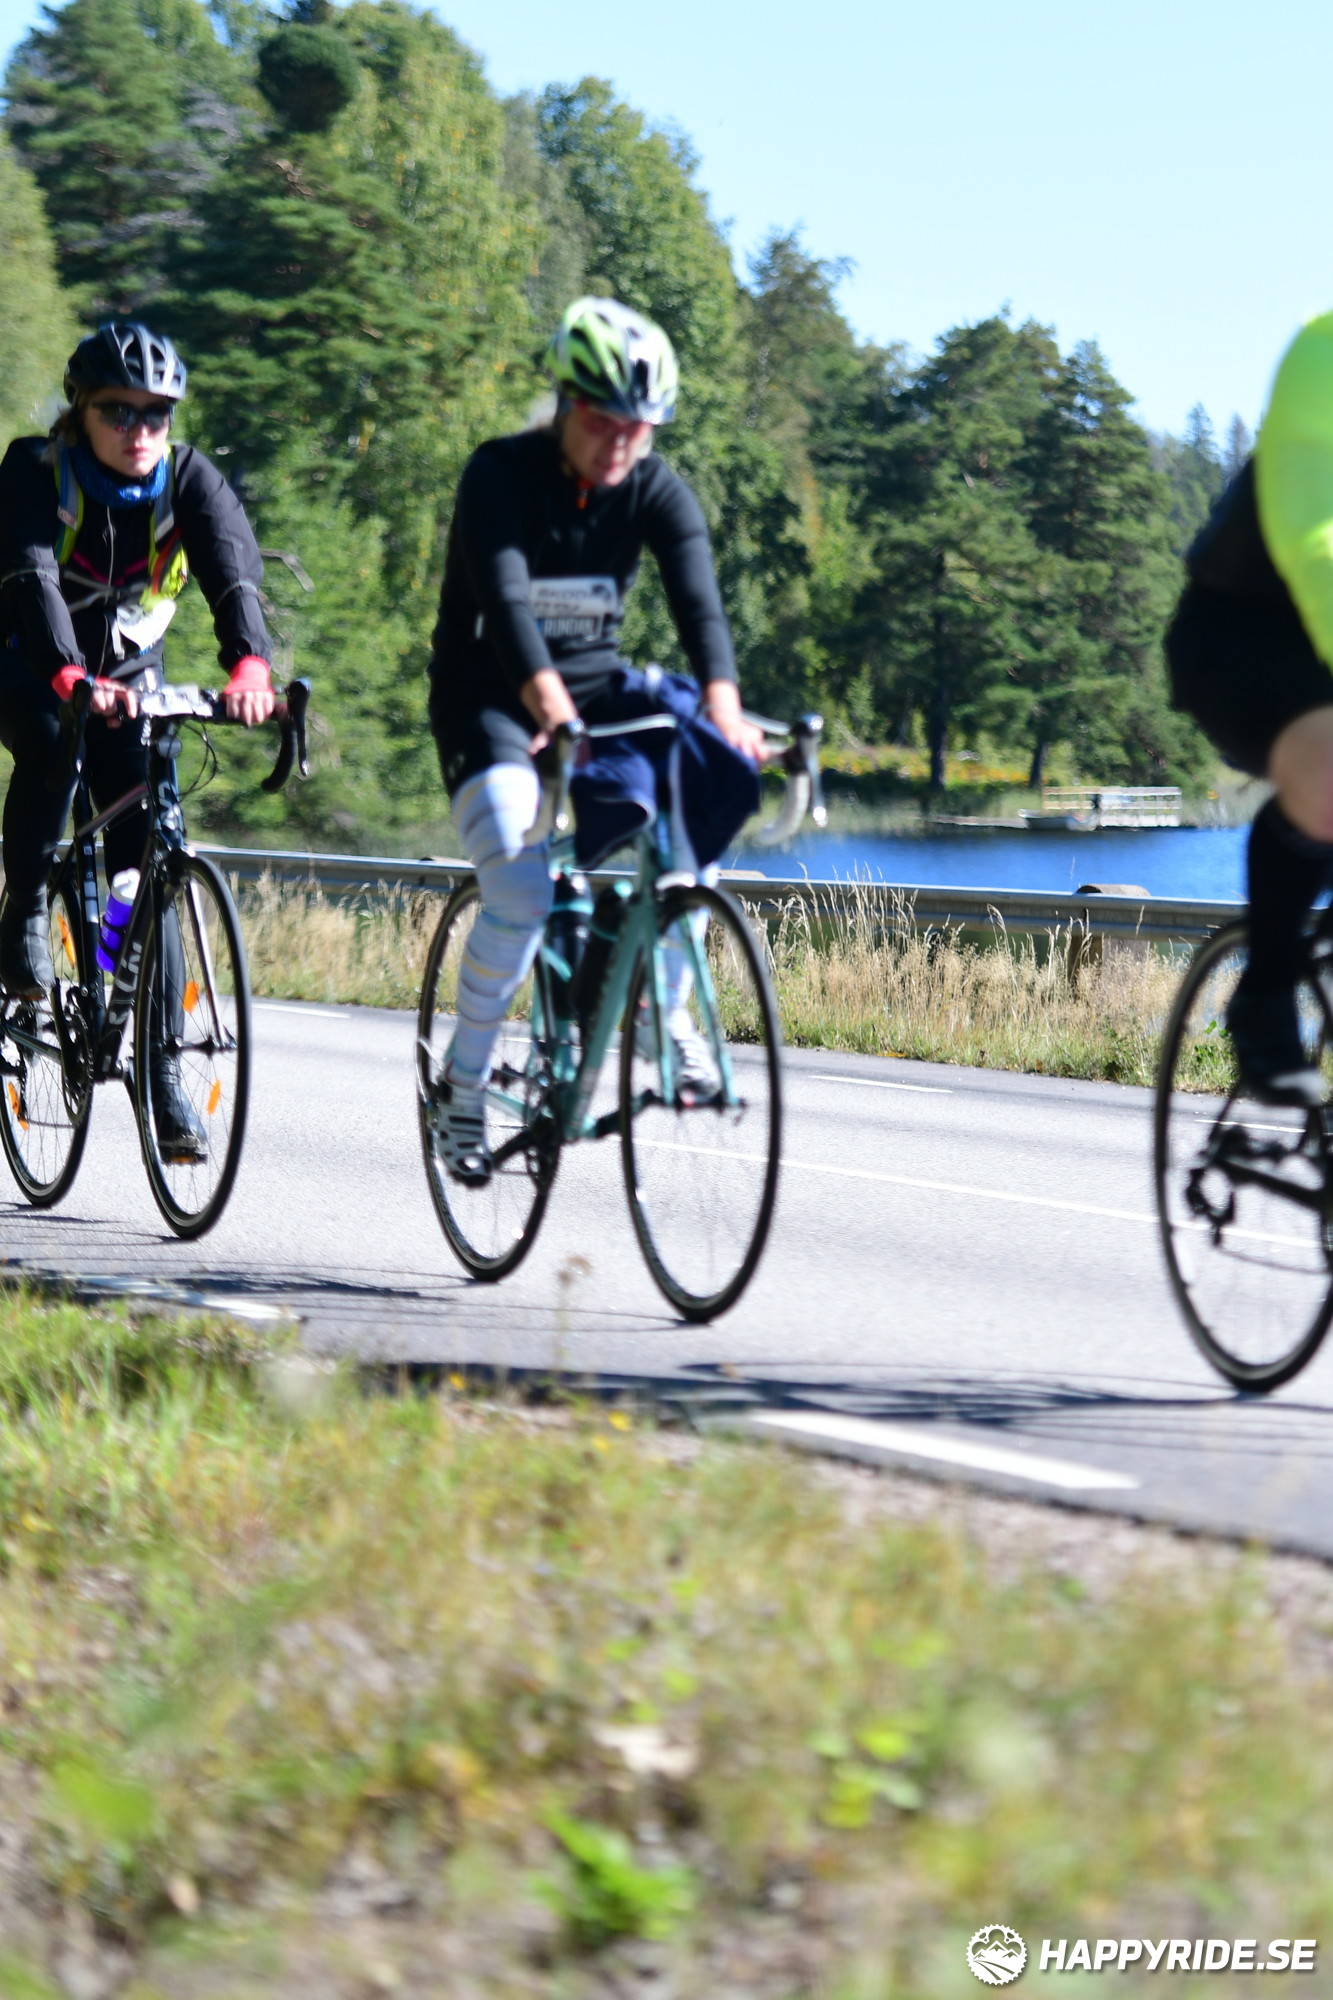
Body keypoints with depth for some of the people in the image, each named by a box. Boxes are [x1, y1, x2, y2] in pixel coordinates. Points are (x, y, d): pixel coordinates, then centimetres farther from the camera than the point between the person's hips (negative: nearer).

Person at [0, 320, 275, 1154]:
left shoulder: (189, 479, -14)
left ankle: (163, 1066, -6)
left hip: (126, 671, 3)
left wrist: (249, 662, -52)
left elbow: (234, 569, -31)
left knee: (147, 861, -10)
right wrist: (69, 677, -56)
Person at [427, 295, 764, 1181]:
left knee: (725, 778, -24)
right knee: (522, 895, -24)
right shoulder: (501, 474, -17)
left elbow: (699, 598, -21)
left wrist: (721, 702, -41)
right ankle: (462, 1086, -4)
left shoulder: (657, 490, -6)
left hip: (596, 682, 4)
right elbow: (503, 592, -32)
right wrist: (547, 701, -50)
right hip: (489, 697, -4)